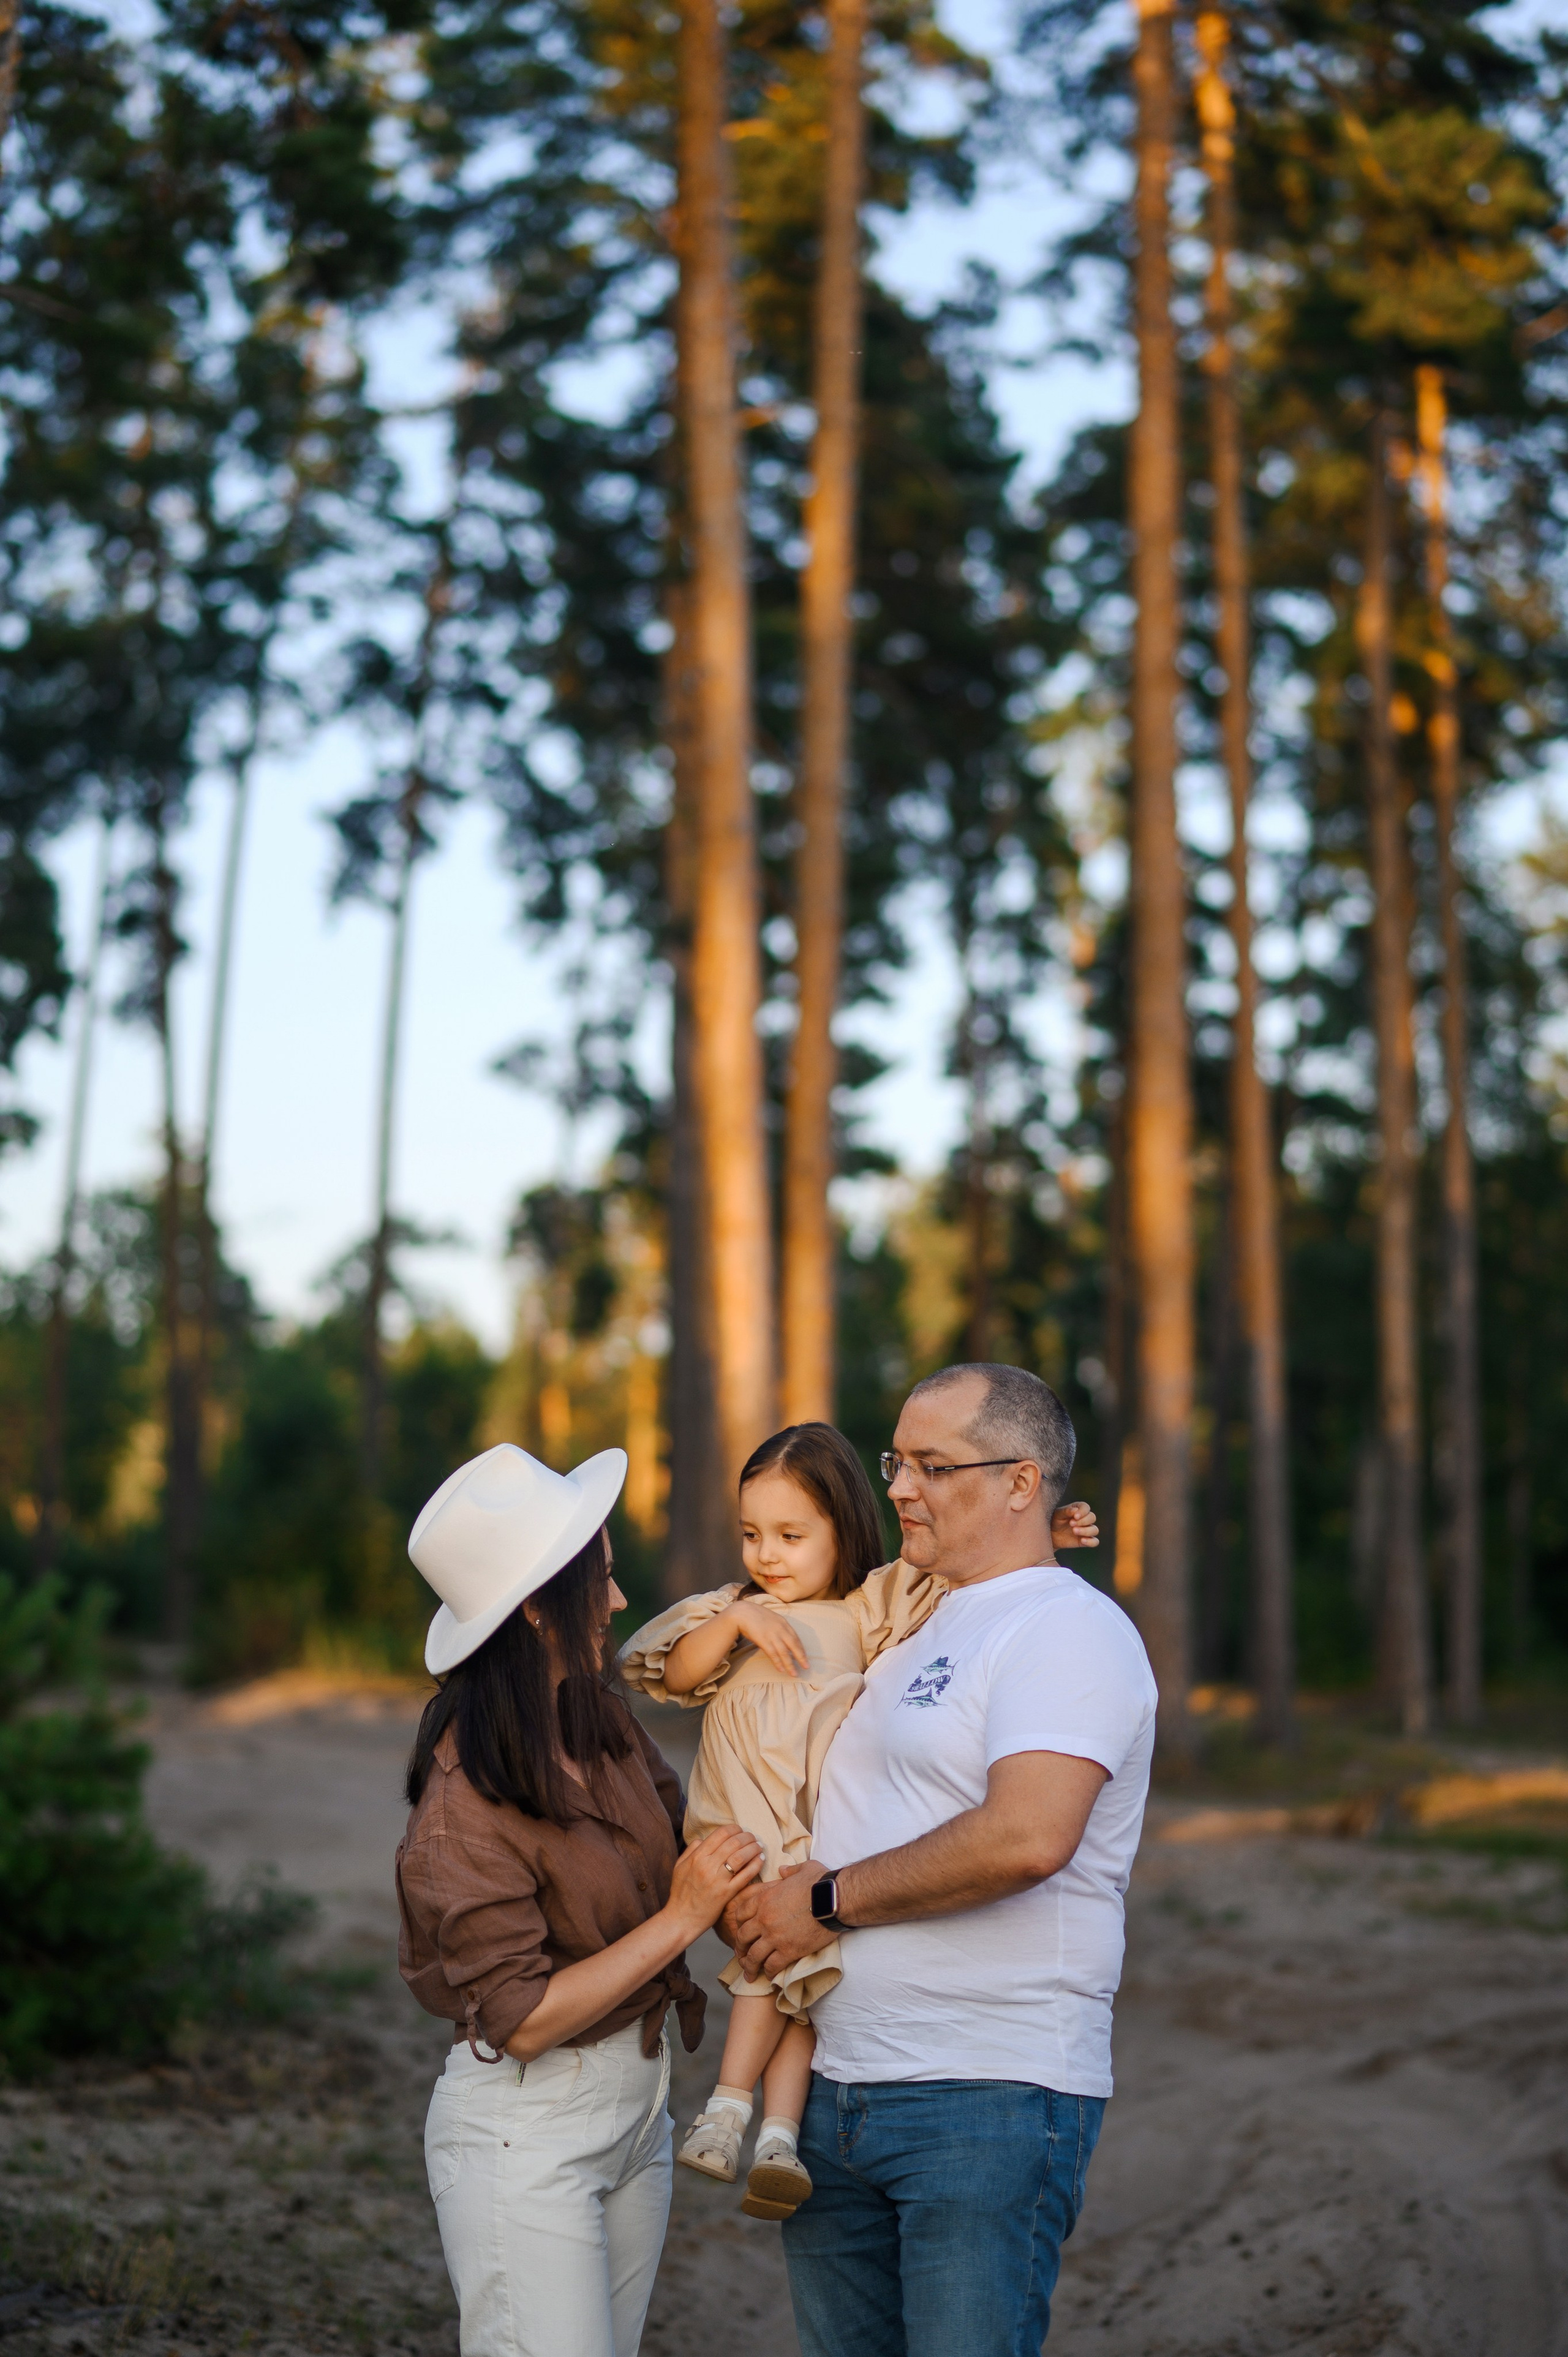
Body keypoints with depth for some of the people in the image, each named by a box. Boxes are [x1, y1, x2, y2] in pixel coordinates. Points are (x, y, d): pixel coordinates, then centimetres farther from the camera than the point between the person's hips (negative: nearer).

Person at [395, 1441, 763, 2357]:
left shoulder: (603, 1720, 1)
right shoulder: (464, 1807, -21)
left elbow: (675, 1839, 18)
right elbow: (521, 2021, -21)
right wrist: (680, 1920, -20)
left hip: (639, 2105, 8)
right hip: (527, 2133, -8)